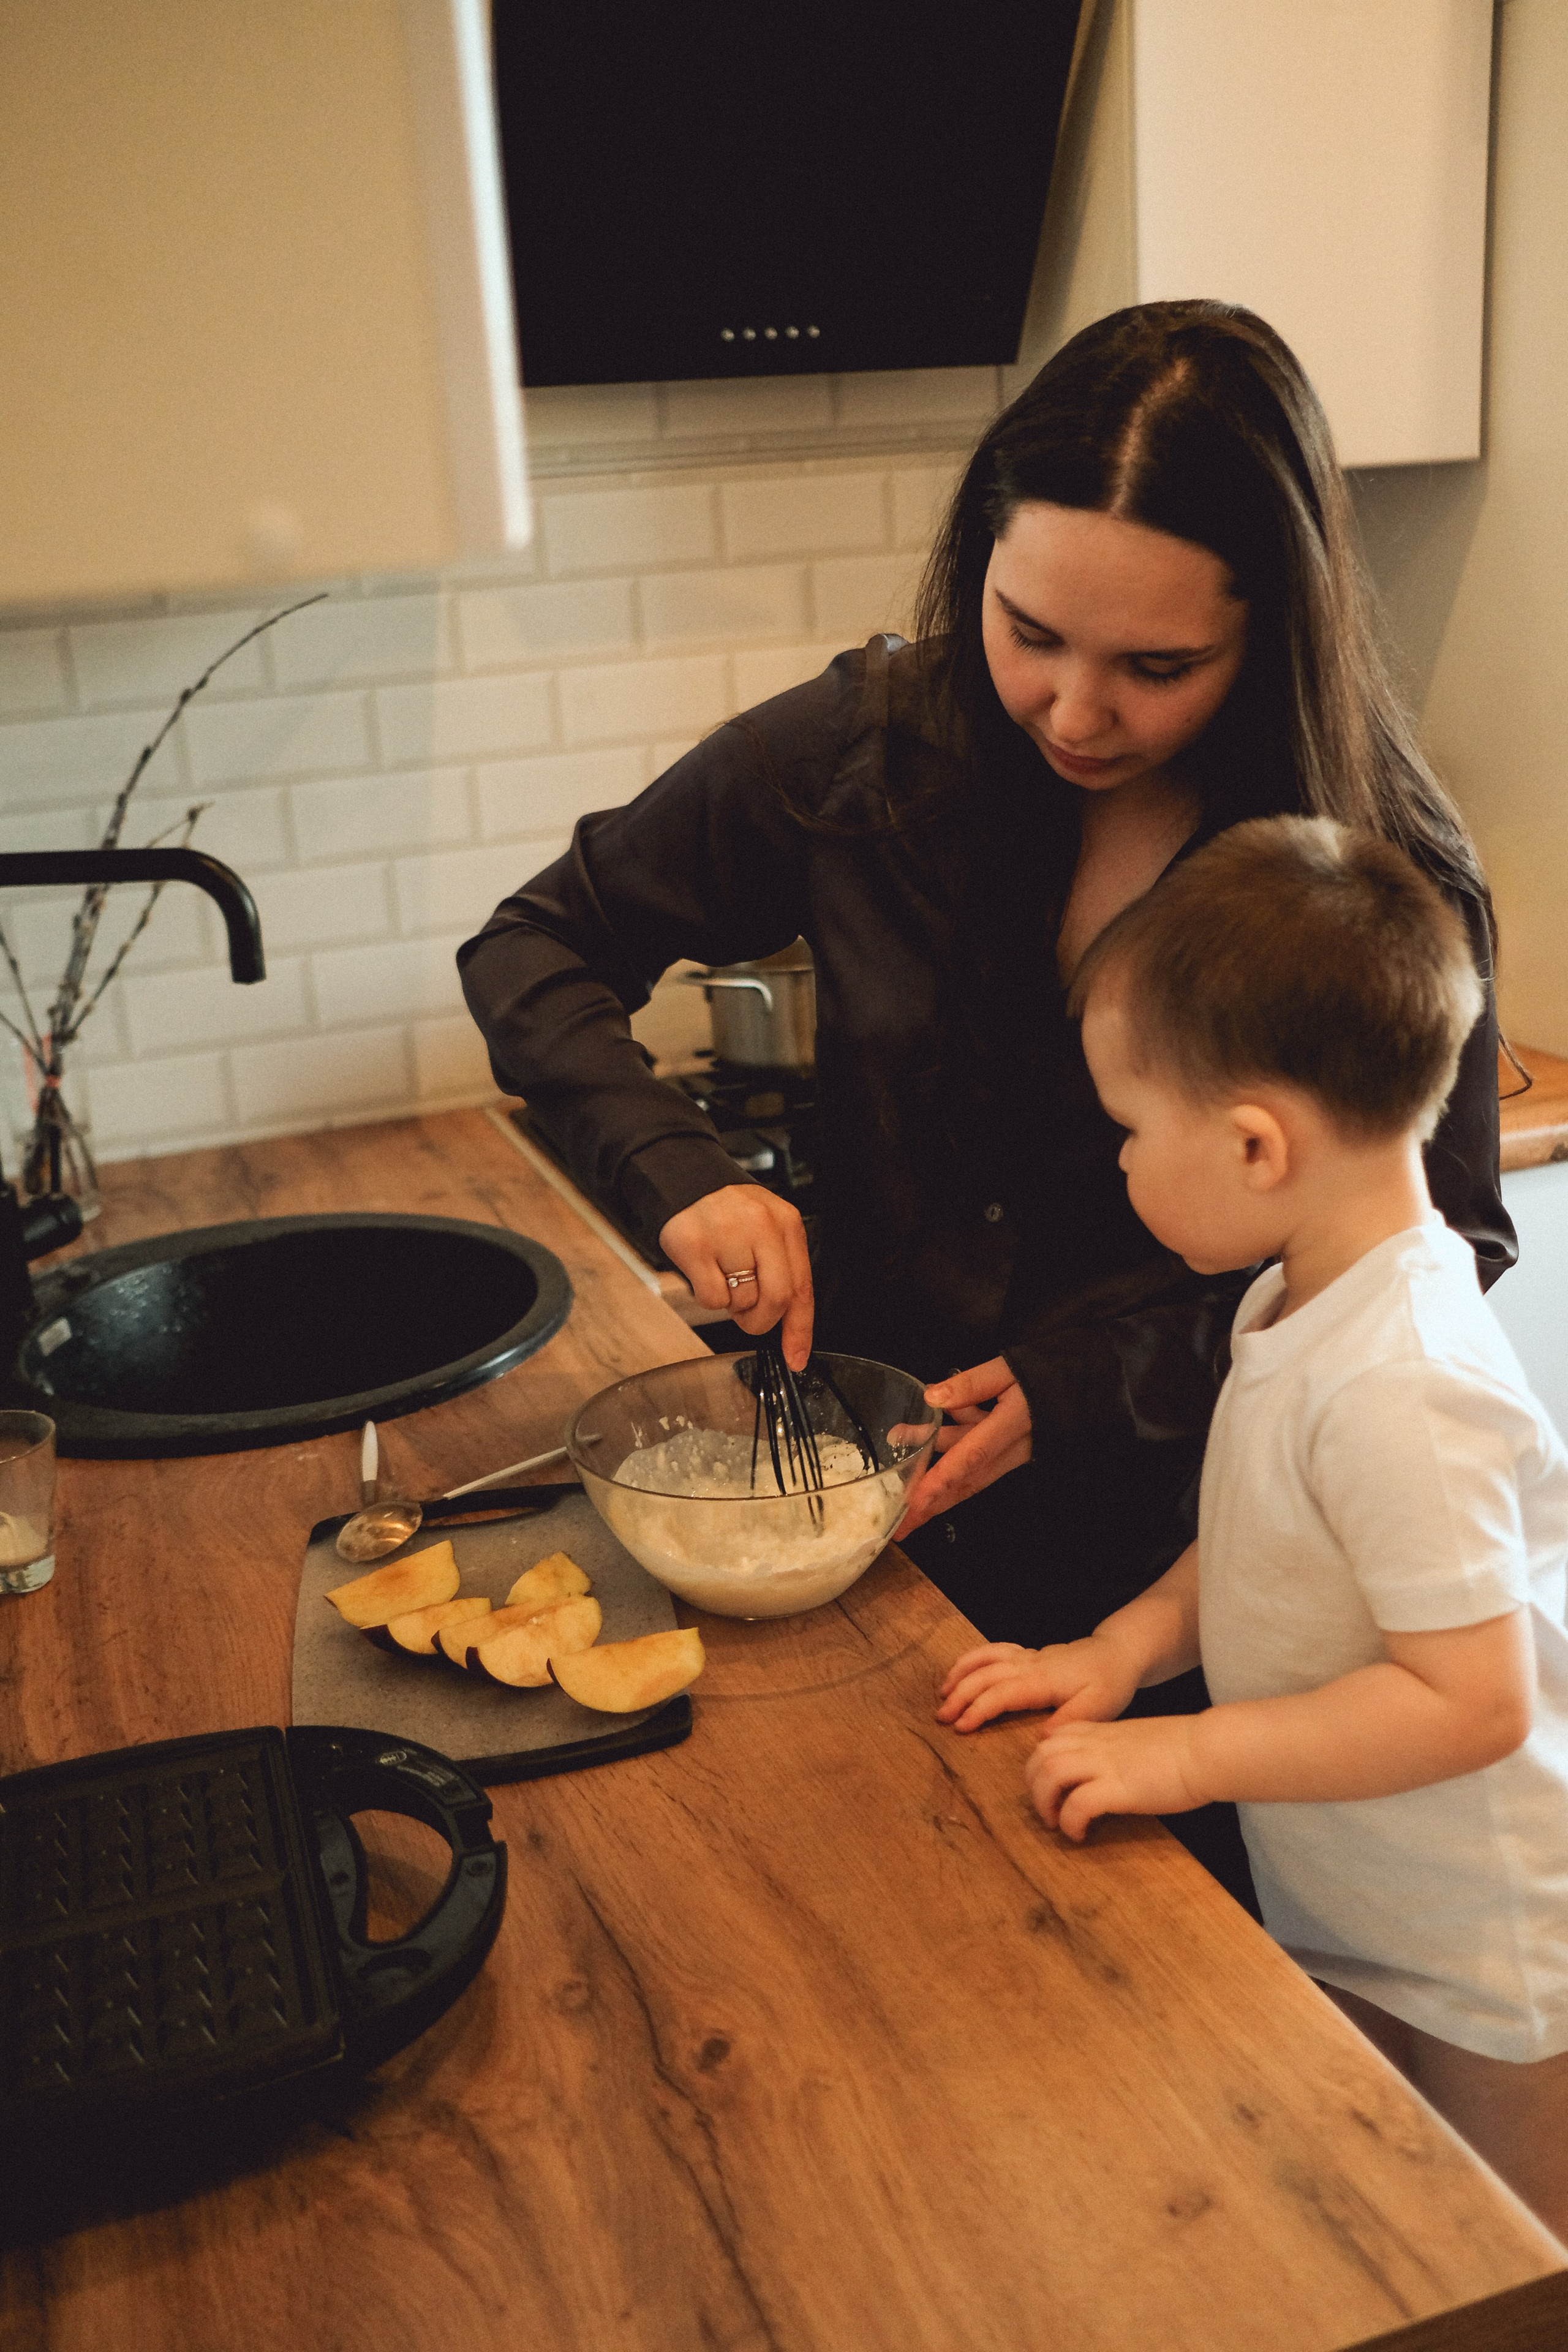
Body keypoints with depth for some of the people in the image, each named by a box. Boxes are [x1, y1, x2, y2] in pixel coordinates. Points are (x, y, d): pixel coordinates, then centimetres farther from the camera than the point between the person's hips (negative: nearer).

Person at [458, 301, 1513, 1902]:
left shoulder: (1391, 879, -16)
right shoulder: (869, 749, -13)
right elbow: (534, 950, -2)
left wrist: (1097, 1381, -19)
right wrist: (678, 1175, -20)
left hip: (1177, 1579, -1)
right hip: (879, 1529, 2)